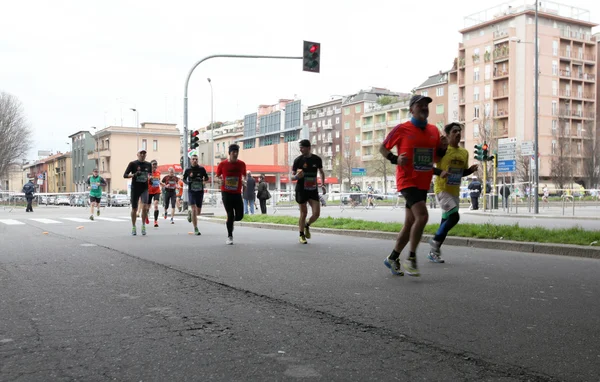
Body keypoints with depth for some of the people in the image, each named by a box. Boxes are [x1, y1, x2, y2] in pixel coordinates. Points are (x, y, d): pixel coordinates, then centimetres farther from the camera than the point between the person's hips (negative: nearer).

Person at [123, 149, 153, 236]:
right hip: (135, 189, -1)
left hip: (145, 189, 1)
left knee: (145, 207, -17)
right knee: (134, 209, 6)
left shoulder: (148, 164, 8)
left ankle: (143, 225, -1)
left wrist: (150, 178, 1)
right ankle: (133, 227, 23)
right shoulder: (133, 164, -2)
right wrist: (134, 175, -21)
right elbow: (125, 175, -5)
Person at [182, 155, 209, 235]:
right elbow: (184, 179, 13)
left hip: (200, 191, 2)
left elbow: (207, 178, 9)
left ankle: (190, 212, 45)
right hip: (191, 191, -2)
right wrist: (187, 182, -9)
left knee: (198, 212, 8)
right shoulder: (188, 170, 0)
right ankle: (195, 229, -7)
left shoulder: (201, 169, -1)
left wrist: (203, 179, -14)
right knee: (194, 209, -14)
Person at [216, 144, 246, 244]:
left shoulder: (242, 164, 1)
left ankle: (230, 222, 34)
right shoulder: (223, 164, -4)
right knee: (230, 214, -6)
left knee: (239, 216, -1)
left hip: (237, 193, 3)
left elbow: (244, 175, 17)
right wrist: (221, 180, -11)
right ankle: (230, 237, 7)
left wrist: (243, 181, -5)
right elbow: (218, 175, 10)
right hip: (226, 193, -3)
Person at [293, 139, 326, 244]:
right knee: (303, 213, 1)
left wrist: (323, 185, 5)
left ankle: (307, 226, 25)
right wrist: (297, 176, -25)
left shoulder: (317, 159, 0)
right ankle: (302, 235, 17)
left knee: (316, 213, -5)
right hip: (301, 190, -2)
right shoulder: (298, 160, -7)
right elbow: (292, 176, -2)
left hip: (313, 190, 2)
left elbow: (321, 172, 16)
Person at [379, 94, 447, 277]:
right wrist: (395, 159, -15)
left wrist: (443, 148, -2)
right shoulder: (402, 129, -6)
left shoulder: (434, 131, 9)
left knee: (410, 223, 10)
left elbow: (436, 157, 19)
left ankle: (392, 258, 26)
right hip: (407, 180, -6)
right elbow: (383, 148, 2)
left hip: (423, 183, 7)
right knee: (422, 215, -23)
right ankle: (411, 258, -9)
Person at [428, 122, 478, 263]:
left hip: (455, 192, 7)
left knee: (446, 221, 7)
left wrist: (471, 170, 2)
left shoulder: (464, 152, 9)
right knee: (454, 216, -20)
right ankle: (435, 241, 1)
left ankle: (434, 251, 18)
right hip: (442, 189, -7)